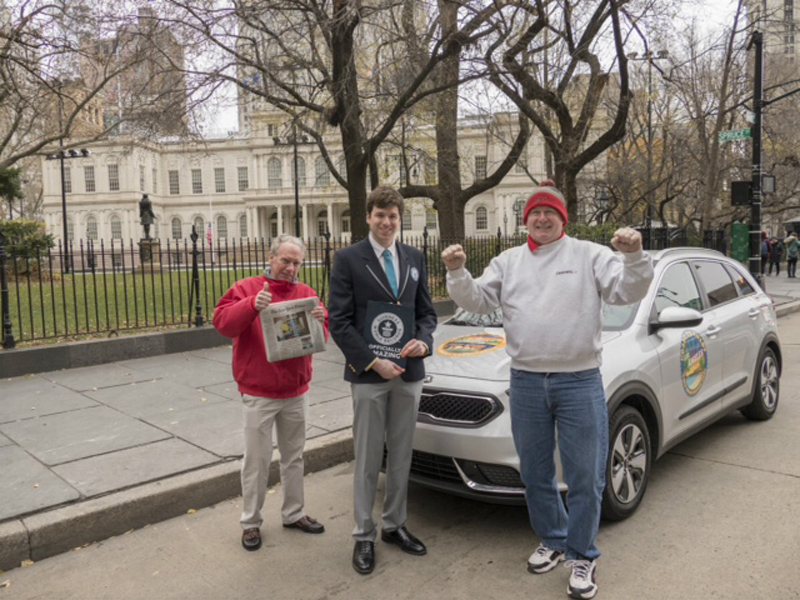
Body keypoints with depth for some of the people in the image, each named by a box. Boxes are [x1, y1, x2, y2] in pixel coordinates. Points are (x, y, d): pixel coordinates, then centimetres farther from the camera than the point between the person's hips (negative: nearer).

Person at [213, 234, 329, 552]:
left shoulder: (306, 293, 7)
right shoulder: (247, 288, -4)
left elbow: (322, 335, 2)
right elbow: (222, 321, -18)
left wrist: (320, 320, -20)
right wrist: (252, 305, -34)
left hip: (295, 392, 4)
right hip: (258, 393, -4)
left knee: (294, 456, 15)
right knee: (257, 460, 3)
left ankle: (294, 513, 30)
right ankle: (250, 522, 18)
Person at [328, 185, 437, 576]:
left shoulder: (415, 259, 9)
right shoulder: (348, 259, -5)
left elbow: (427, 312, 11)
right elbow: (340, 322, -9)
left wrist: (423, 340, -10)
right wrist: (373, 362, -17)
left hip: (409, 371, 4)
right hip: (368, 373, -4)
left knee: (401, 456, 14)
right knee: (368, 459, 5)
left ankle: (394, 525, 30)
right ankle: (364, 535, 20)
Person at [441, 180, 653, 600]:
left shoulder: (589, 255, 1)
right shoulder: (508, 262, 11)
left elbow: (627, 291, -8)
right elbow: (478, 301, 5)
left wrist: (634, 256, -26)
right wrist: (457, 273, -12)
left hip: (580, 381, -3)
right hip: (526, 382, 3)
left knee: (585, 477, 5)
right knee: (535, 473, 16)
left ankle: (582, 556, 24)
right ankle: (552, 540, 37)